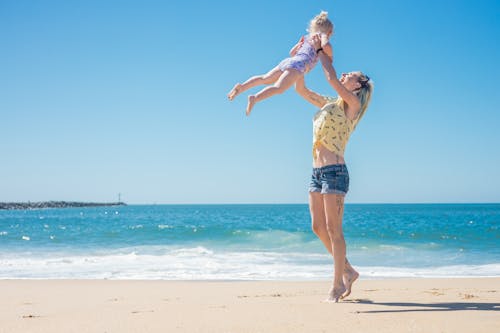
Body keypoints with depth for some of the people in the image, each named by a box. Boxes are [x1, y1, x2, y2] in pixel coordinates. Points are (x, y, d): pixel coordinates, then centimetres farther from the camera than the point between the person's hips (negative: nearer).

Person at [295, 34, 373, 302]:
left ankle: (337, 285, 2)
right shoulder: (329, 103, 18)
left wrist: (320, 50, 0)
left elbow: (331, 78, -14)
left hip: (334, 171, -8)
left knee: (333, 228, -5)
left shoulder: (352, 103, -3)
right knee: (318, 227, 9)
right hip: (317, 172, 8)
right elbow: (301, 89, 24)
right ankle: (348, 271, 22)